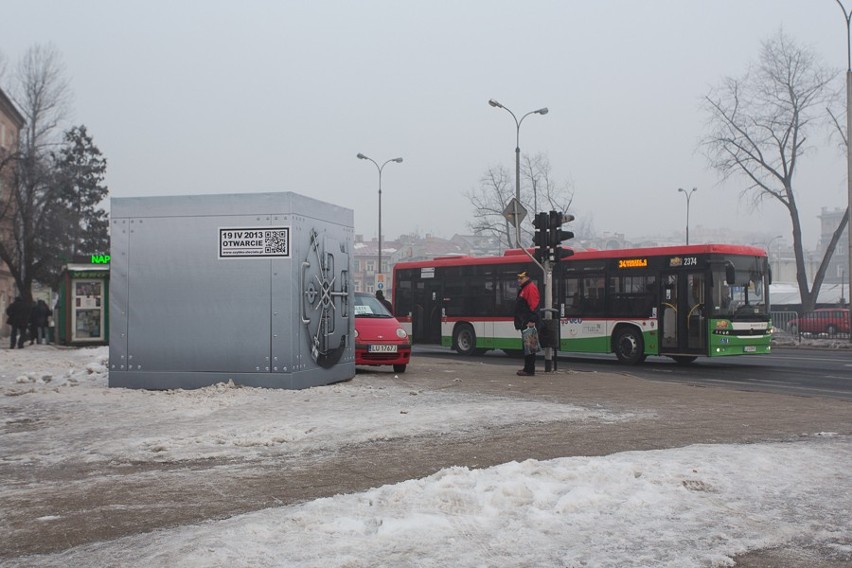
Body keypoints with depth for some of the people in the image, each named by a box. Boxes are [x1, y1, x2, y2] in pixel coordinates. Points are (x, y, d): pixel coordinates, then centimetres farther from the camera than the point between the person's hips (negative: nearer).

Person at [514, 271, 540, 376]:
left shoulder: (531, 288, -11)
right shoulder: (523, 289, 21)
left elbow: (533, 305, -20)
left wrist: (531, 321, -25)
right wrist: (519, 322, 23)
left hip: (528, 323, -11)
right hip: (524, 323, 11)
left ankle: (529, 370, -7)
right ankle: (527, 368, 18)